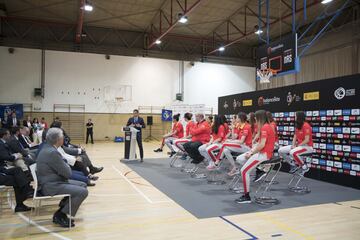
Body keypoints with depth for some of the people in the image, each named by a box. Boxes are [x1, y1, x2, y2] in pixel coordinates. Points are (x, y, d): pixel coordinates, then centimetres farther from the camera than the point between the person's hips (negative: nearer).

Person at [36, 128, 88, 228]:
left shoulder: (47, 148, 8)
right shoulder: (52, 152, -24)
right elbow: (67, 173, -19)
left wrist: (66, 166, 0)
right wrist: (68, 167, 1)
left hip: (52, 181, 11)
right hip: (51, 186, -11)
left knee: (82, 185, 13)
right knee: (83, 192, -18)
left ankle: (62, 209, 14)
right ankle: (60, 215, -3)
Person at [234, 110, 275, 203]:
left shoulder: (265, 127, -17)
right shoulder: (265, 127, 16)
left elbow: (262, 145, -23)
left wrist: (251, 153, -13)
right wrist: (251, 151, 3)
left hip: (264, 153, -11)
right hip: (261, 152, 11)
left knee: (244, 171, -14)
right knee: (239, 159, 12)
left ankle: (247, 197, -8)